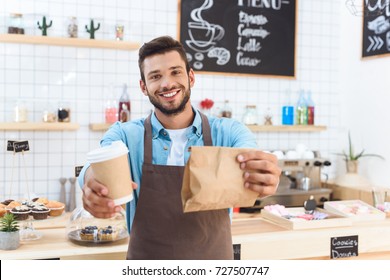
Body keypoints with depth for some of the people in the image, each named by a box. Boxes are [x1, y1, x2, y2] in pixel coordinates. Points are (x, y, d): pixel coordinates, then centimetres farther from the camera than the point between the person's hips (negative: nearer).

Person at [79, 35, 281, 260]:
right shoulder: (125, 135, -9)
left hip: (214, 258, 1)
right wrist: (93, 183, -51)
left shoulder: (228, 133, -9)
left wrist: (265, 176, -52)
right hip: (147, 263, 0)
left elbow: (250, 157, -28)